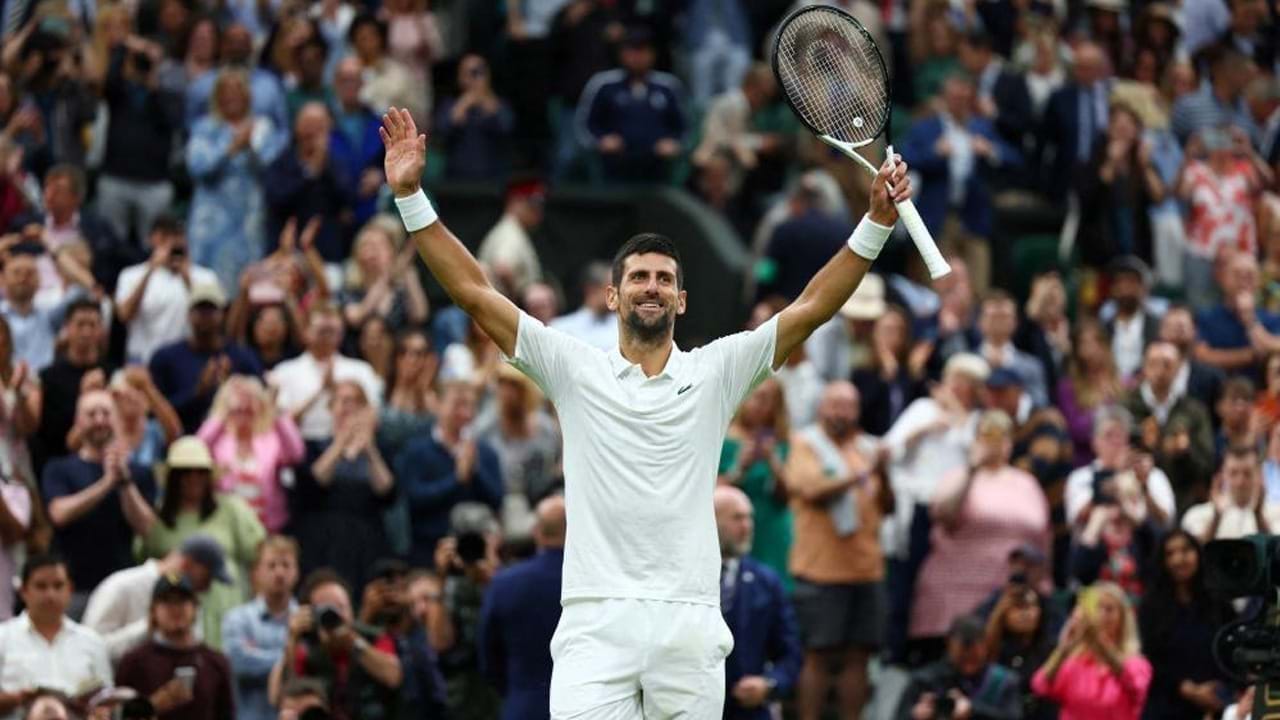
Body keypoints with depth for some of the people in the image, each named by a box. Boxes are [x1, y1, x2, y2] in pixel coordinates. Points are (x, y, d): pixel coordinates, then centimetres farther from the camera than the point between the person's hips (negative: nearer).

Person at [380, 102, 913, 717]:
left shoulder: (715, 372, 12)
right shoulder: (574, 371, 11)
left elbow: (812, 307, 6)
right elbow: (474, 294, 7)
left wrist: (876, 223, -4)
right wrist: (410, 195, 1)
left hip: (690, 625, 1)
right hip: (596, 623, -1)